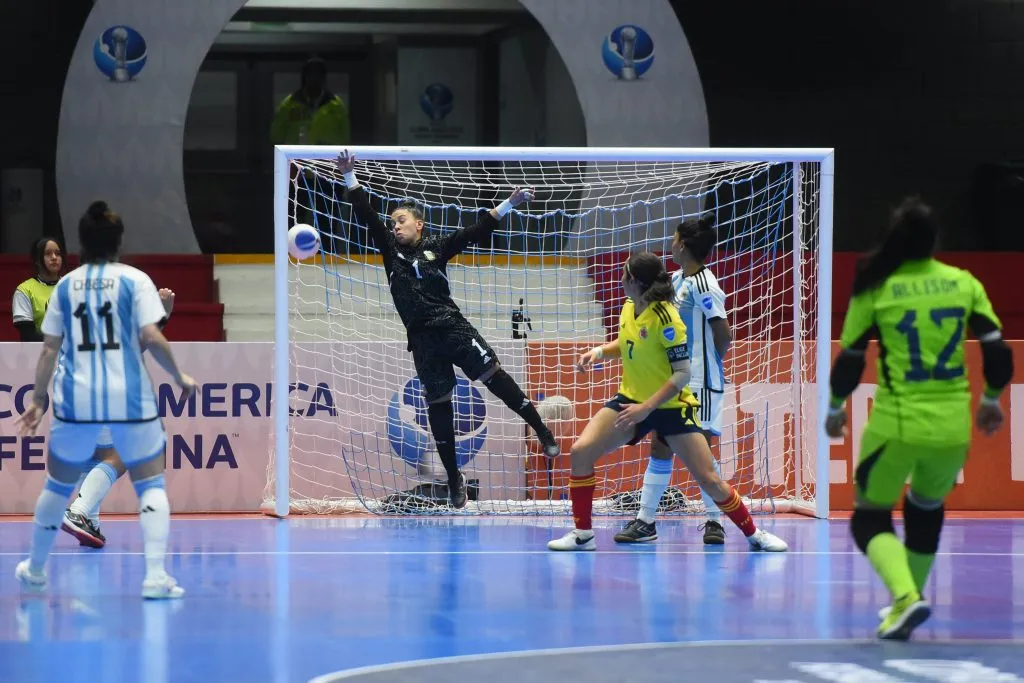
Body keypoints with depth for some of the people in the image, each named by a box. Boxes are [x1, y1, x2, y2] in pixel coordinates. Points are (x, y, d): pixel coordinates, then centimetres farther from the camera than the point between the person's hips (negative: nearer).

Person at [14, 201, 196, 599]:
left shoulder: (66, 285, 6)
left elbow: (50, 347, 7)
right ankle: (155, 575, -7)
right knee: (151, 484, 7)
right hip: (129, 400, -3)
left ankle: (34, 570, 32)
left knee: (58, 485, 18)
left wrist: (38, 399, 14)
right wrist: (180, 377, 0)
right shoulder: (134, 281, -3)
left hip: (76, 400, 3)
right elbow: (151, 338, -12)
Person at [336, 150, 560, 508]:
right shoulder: (390, 248, 10)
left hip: (452, 327, -2)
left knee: (494, 375, -13)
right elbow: (367, 216, 4)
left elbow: (474, 232, 6)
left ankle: (542, 430, -2)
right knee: (438, 405, 7)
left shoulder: (436, 247, 7)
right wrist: (350, 177, -5)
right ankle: (454, 478, 15)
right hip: (422, 338, 2)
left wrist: (509, 204, 1)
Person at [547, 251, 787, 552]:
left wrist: (647, 408, -28)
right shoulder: (629, 308, -3)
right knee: (581, 451, -11)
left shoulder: (665, 318, -24)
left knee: (709, 480, -6)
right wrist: (600, 351, 0)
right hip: (632, 399, 6)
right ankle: (582, 534, 0)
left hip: (671, 406, -6)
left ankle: (754, 534, 15)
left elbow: (682, 373, -24)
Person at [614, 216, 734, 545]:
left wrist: (710, 363, 0)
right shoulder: (677, 280, 11)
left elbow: (724, 334, -16)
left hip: (700, 381, -9)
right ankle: (645, 521, 13)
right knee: (660, 445, 9)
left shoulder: (703, 283, -16)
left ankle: (715, 520, 6)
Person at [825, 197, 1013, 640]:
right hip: (952, 427, 3)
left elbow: (849, 361, -3)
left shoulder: (874, 290, -6)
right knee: (926, 510, 28)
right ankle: (908, 600, 32)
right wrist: (991, 399, 17)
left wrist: (835, 407, 14)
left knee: (869, 518, 11)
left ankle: (906, 597, -13)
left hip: (896, 425, -3)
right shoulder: (964, 284, 0)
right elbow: (997, 352, 0)